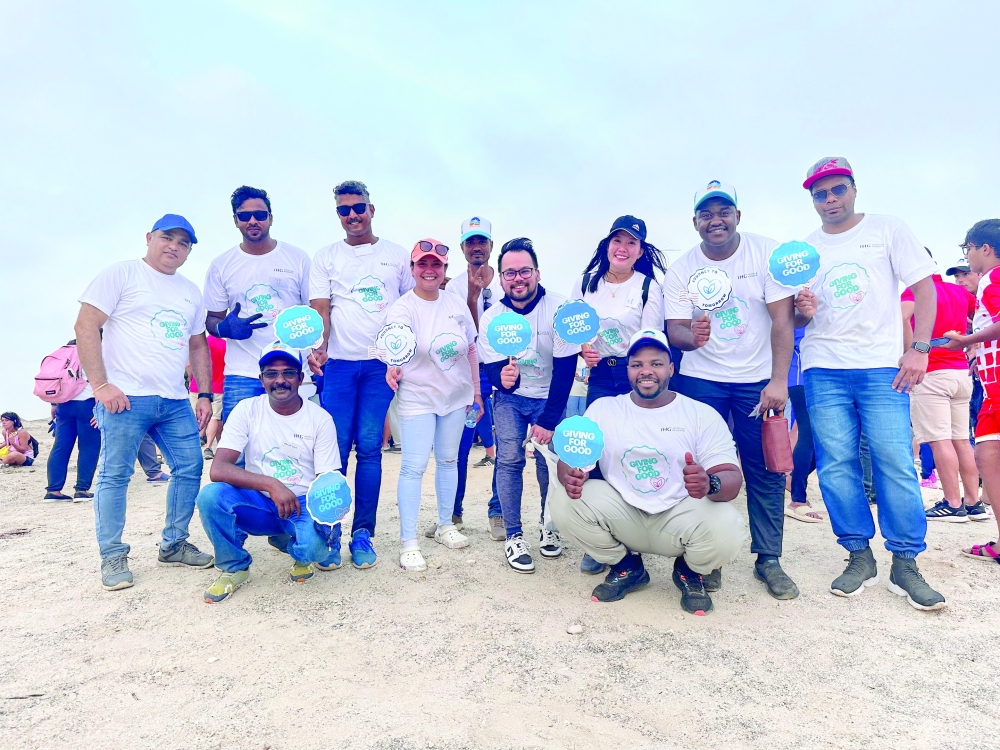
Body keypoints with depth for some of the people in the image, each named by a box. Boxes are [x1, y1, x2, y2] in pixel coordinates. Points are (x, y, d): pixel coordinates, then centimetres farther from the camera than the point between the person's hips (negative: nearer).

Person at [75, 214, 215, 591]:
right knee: (115, 475, -1)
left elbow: (198, 345, 21)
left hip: (176, 402, 6)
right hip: (125, 398, -5)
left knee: (190, 468, 4)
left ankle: (173, 545, 19)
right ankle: (112, 557, 12)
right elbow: (85, 327, -6)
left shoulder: (191, 292, 18)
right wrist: (100, 385, -13)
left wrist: (205, 394, 12)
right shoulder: (121, 275, 1)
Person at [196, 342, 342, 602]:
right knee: (210, 495, -28)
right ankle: (234, 567, 0)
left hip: (303, 504, -1)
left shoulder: (321, 419, -7)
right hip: (259, 503, 2)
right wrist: (271, 485, -31)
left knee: (313, 547, -33)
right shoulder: (247, 410, -7)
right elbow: (217, 470, -17)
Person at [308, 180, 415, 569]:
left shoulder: (397, 255, 10)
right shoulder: (326, 257, 9)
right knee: (336, 448, -2)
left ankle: (362, 534, 8)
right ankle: (329, 531, 11)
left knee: (369, 448, 0)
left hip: (382, 363, 0)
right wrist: (317, 347, -18)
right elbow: (320, 308, 1)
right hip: (339, 363, 0)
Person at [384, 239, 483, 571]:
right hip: (417, 398, -4)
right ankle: (408, 543, 2)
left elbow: (471, 350, 10)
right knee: (414, 466, -7)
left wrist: (476, 391, 11)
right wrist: (394, 368, -51)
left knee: (448, 460, 15)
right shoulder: (402, 308, -12)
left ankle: (445, 525, 32)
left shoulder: (457, 305, 2)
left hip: (456, 396, 5)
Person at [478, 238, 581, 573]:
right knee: (509, 460, -10)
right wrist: (502, 377, -37)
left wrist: (549, 420, -19)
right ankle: (513, 536, 4)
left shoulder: (559, 309, -19)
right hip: (510, 397, 2)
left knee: (549, 461, -6)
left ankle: (549, 527, 19)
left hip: (550, 397, -1)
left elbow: (565, 368, -18)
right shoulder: (490, 317, -12)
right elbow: (492, 368, -10)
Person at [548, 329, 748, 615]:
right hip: (622, 514, 2)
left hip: (680, 517, -1)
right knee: (563, 499, -22)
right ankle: (627, 567, 6)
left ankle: (690, 571, 9)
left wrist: (710, 484, -37)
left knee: (726, 530, -32)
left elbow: (732, 477, -11)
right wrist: (571, 476, -31)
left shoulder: (703, 414, -4)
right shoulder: (602, 408, 1)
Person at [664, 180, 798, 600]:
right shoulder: (680, 270, -2)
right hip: (701, 380, 1)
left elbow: (783, 319, -11)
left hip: (759, 380, -1)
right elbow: (674, 330, -6)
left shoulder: (767, 254, -7)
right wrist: (691, 336, -30)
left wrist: (778, 380, -19)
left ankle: (768, 559, 18)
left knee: (766, 471, 3)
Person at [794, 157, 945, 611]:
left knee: (896, 463, -7)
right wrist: (803, 311, -8)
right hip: (823, 369, 2)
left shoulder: (888, 230, 8)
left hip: (881, 366, -2)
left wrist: (919, 349, -9)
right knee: (836, 465, -1)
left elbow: (924, 288, 2)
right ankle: (859, 557, 12)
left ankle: (905, 564, 6)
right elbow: (795, 319, 16)